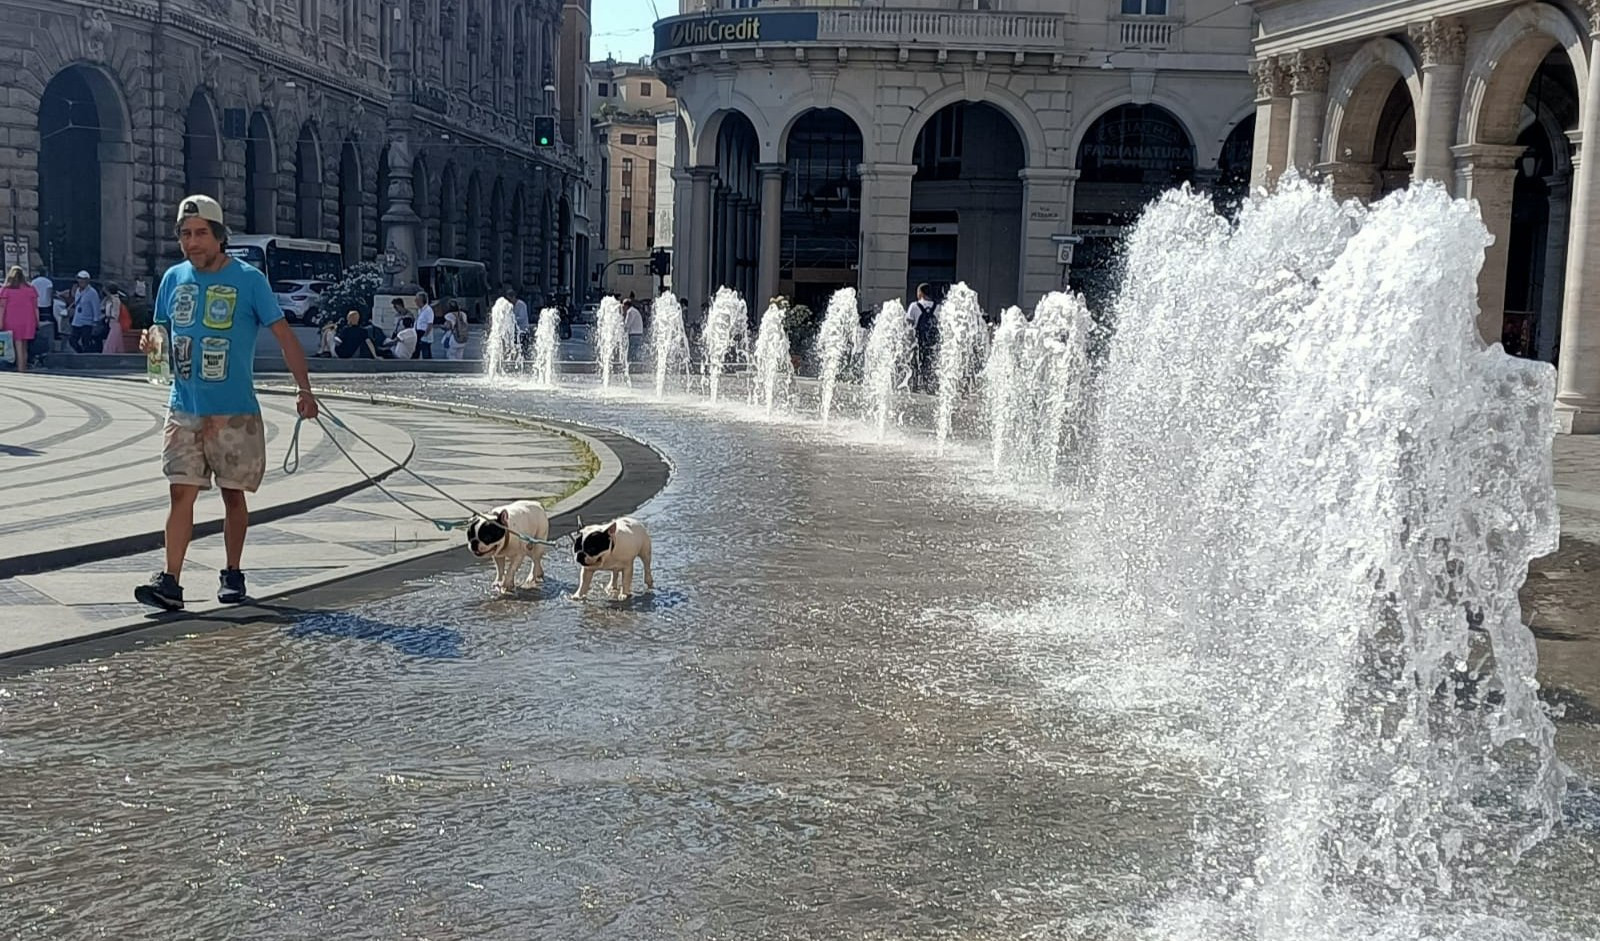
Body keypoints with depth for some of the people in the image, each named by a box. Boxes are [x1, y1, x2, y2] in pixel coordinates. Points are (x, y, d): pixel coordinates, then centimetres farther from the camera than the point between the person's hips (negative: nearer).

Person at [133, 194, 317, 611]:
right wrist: (151, 343, -5)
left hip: (235, 412, -3)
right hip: (184, 409, 3)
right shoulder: (173, 279, 9)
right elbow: (164, 334, 20)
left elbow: (283, 334, -5)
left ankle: (232, 575, 20)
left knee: (233, 494, 7)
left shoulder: (249, 279, -4)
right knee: (181, 493, -4)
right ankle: (170, 582, -6)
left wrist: (304, 388, -14)